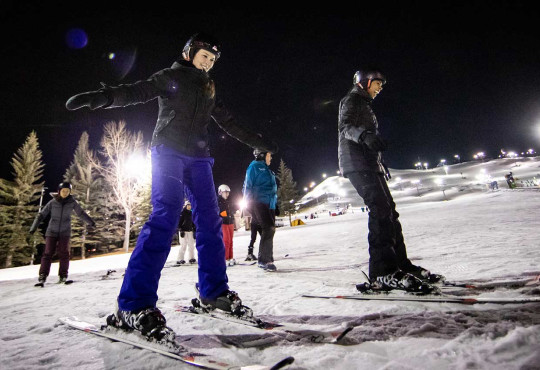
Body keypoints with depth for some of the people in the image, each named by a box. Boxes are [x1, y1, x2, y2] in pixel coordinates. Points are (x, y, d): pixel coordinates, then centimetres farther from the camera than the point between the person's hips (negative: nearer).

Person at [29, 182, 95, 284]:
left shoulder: (72, 202, -1)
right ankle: (42, 276, 4)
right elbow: (41, 215, 1)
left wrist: (90, 222, 20)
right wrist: (34, 227, -2)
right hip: (52, 231, 0)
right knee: (48, 253, -3)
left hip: (65, 232, 0)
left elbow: (81, 213, 12)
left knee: (63, 253, -1)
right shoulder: (53, 202, -3)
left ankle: (63, 275, 6)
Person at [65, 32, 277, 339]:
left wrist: (258, 142, 30)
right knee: (166, 214, -22)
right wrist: (101, 97, -24)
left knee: (210, 220, -2)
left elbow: (230, 124, 28)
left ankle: (214, 291, 8)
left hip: (198, 157, 6)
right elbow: (138, 91, -5)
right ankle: (134, 305, -21)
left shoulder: (209, 90, 25)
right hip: (169, 150, -6)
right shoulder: (170, 77, 9)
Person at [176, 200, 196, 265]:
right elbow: (179, 222, -10)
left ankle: (191, 258, 18)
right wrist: (180, 230, -17)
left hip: (190, 231, 7)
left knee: (191, 245, 8)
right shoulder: (182, 213, -6)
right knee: (183, 245, -9)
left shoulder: (191, 213, 13)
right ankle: (179, 259, -2)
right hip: (183, 231, -7)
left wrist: (194, 229, 16)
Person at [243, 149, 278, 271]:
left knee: (270, 229, 8)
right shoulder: (254, 166, -2)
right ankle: (264, 260, -10)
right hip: (259, 203, -9)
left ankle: (266, 259, 19)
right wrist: (249, 204, -12)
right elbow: (248, 186, -6)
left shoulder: (268, 170, 23)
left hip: (269, 204, 9)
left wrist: (275, 203, 22)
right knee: (268, 229, -15)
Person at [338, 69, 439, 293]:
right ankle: (383, 272, -24)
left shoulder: (364, 104, 31)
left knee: (388, 210, 6)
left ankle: (400, 263, 10)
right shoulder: (352, 100, 2)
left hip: (368, 163, 10)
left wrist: (380, 162, 34)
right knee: (380, 209, -22)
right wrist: (364, 135, -36)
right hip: (357, 163, -10)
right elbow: (345, 126, -16)